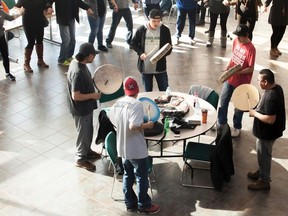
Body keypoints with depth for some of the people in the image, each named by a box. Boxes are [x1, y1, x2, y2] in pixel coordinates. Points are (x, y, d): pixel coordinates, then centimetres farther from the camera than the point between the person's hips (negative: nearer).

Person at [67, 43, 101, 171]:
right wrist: (93, 95, -21)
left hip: (86, 106, 9)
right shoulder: (77, 72, -34)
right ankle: (81, 159, 29)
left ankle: (87, 151, 47)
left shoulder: (78, 62, -3)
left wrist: (93, 81, 4)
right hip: (81, 109, -9)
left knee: (88, 131, 26)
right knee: (84, 133, 10)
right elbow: (76, 96, -30)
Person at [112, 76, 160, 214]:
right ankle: (144, 206, 21)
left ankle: (130, 204, 30)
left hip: (123, 148, 7)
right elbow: (133, 126, -30)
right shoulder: (136, 104, -22)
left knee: (128, 176, 19)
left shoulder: (117, 104, 1)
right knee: (142, 178, 9)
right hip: (137, 149, -7)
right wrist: (147, 125, -14)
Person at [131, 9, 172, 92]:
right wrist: (140, 53, -11)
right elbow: (134, 43, 6)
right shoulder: (141, 29, -7)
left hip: (160, 67, 0)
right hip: (145, 67, 1)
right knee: (148, 92, 14)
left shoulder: (165, 30, -7)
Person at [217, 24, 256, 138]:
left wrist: (238, 72, -30)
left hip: (241, 83, -6)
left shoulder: (251, 49, -24)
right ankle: (221, 123, 36)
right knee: (223, 101, 16)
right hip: (230, 79, 6)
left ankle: (237, 127, 33)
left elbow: (251, 68, -19)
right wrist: (228, 66, -3)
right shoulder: (236, 41, -4)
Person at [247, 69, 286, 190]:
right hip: (267, 131, 10)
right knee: (262, 154, 26)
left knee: (263, 155, 9)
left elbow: (270, 119, -32)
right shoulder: (276, 88, -3)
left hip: (267, 133, -10)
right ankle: (261, 173, 45)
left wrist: (255, 113, -20)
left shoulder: (270, 97, -33)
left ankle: (264, 181, 25)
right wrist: (258, 110, 4)